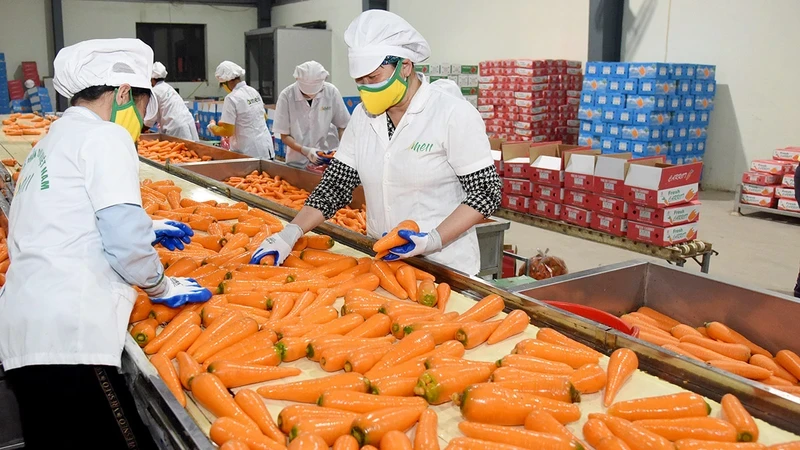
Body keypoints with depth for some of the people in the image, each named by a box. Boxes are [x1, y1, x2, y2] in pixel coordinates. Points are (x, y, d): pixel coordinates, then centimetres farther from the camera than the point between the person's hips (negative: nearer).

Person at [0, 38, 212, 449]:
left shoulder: (56, 136, 23)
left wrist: (147, 230, 40)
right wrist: (161, 288, 3)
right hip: (68, 338, -10)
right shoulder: (104, 137, -6)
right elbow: (125, 239, -15)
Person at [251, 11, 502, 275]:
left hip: (444, 266, -4)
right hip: (382, 261, 5)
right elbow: (336, 185, 3)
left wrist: (433, 240, -25)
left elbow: (485, 192, -13)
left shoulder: (454, 114, -14)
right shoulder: (363, 115, 1)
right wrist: (291, 234, -9)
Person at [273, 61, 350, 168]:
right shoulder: (286, 96, -14)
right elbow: (285, 136, -6)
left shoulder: (331, 91, -11)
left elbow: (342, 126, 1)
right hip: (298, 162, -1)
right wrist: (304, 150, -22)